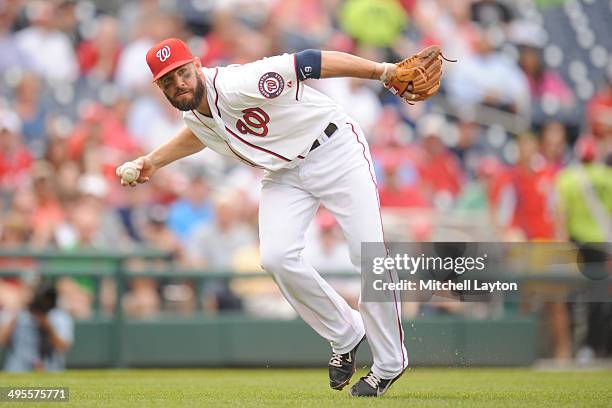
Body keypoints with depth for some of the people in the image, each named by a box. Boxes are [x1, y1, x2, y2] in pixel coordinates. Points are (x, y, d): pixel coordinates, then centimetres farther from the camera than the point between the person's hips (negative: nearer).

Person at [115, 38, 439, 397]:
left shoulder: (235, 86, -28)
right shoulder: (193, 112, -3)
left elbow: (308, 63, -32)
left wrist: (382, 71, -39)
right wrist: (154, 161, 17)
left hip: (335, 152, -6)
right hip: (285, 174, 7)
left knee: (369, 256, -14)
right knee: (277, 257, -16)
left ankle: (390, 363, 2)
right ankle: (345, 335, 6)